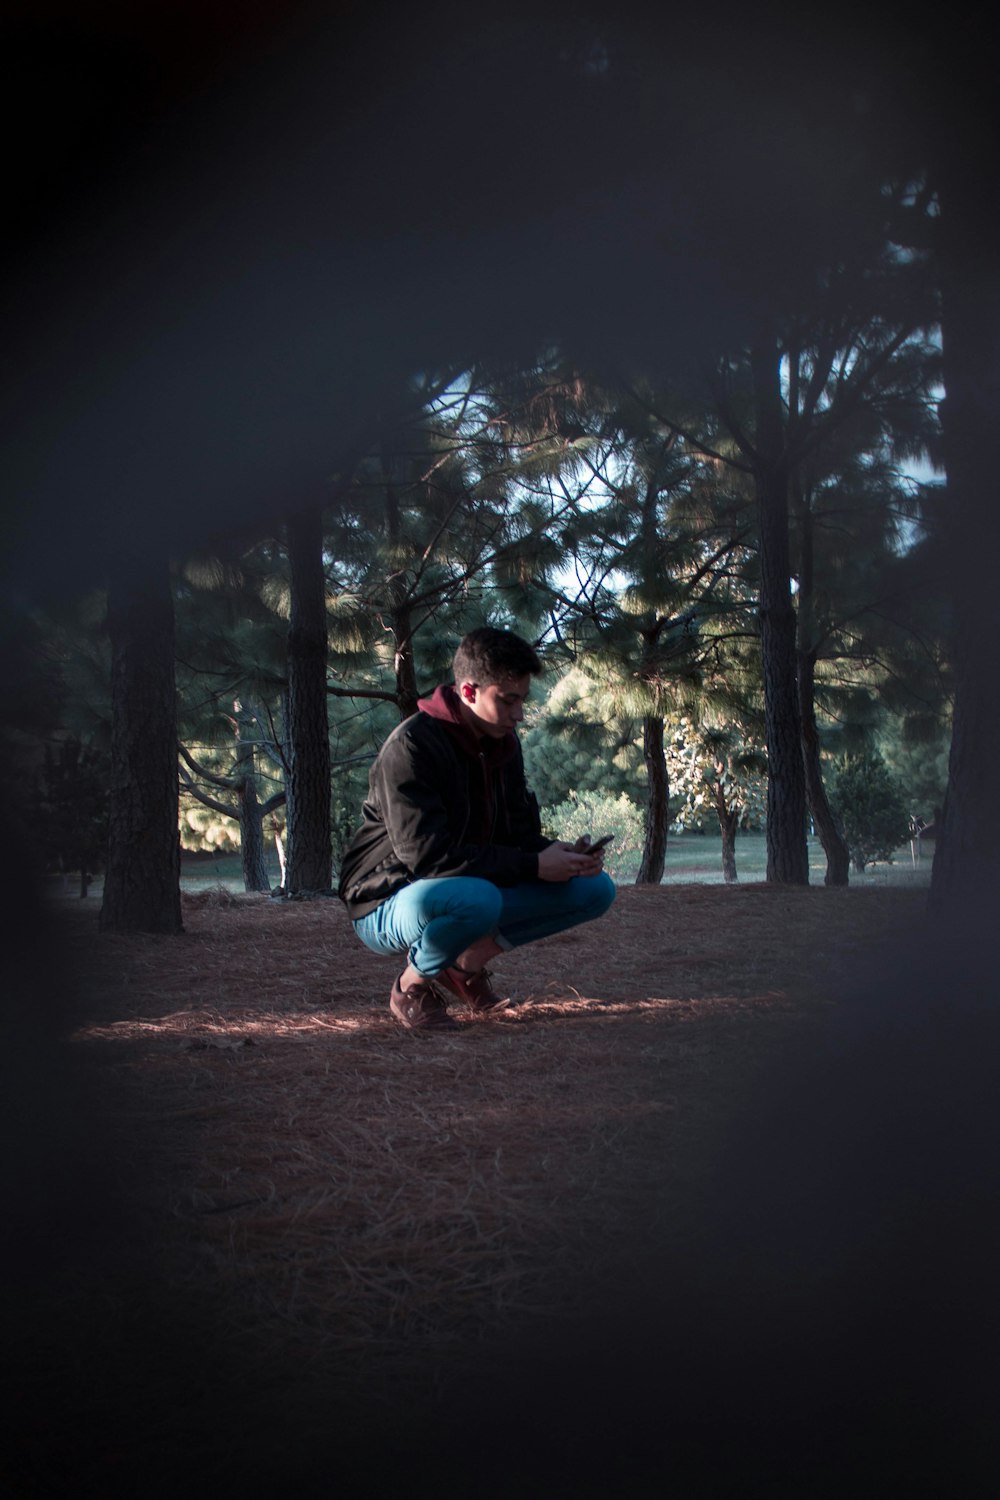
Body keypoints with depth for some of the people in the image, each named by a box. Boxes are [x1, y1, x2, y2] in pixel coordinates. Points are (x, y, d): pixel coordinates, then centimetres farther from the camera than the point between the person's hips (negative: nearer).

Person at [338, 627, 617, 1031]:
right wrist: (534, 865, -28)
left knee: (596, 889, -4)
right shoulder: (411, 747, -22)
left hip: (473, 891, 8)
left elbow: (518, 832, 7)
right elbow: (428, 855, -28)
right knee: (477, 899, -42)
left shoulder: (502, 741, 4)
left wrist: (562, 855, -16)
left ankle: (468, 963, 5)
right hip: (389, 906, -8)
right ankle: (413, 986, -10)